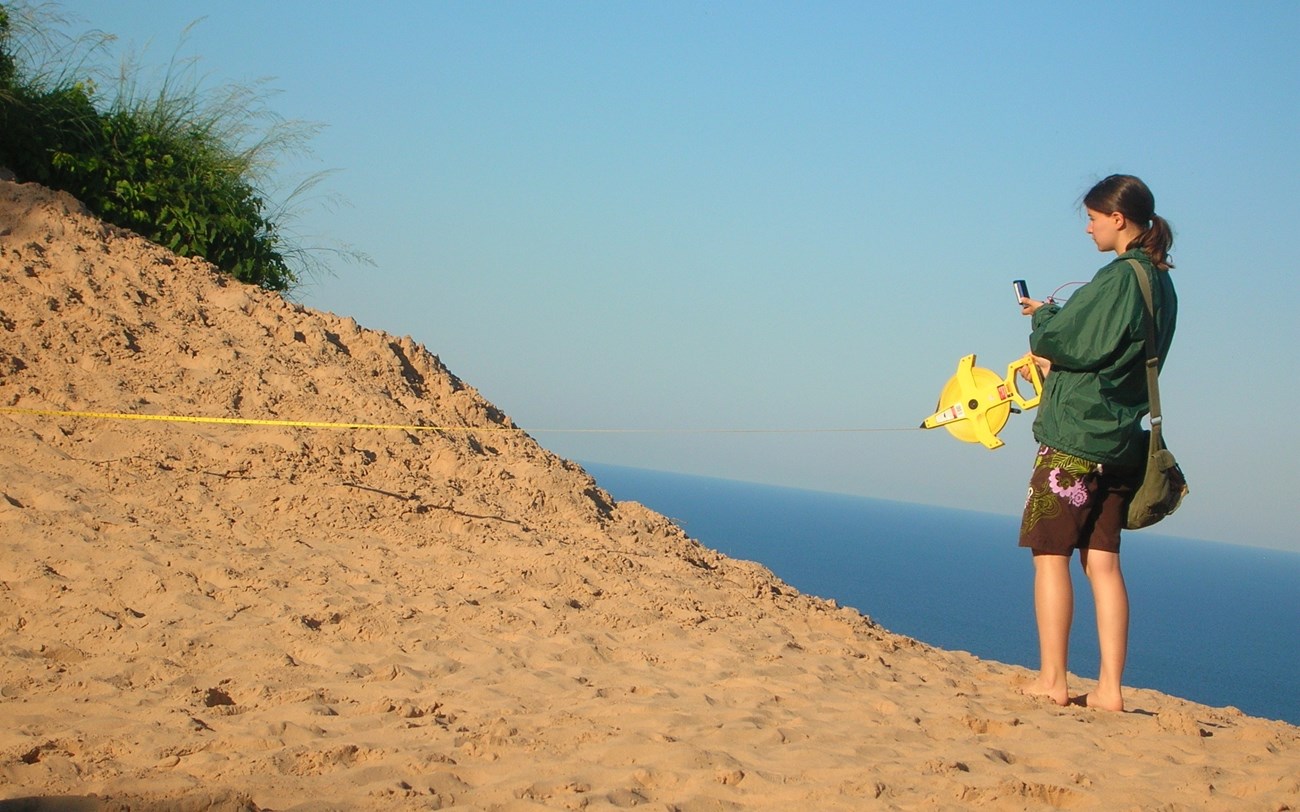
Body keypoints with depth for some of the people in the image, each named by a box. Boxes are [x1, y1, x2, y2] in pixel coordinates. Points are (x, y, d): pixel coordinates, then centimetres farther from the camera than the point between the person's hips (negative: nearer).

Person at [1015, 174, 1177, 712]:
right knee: (1103, 560, 7)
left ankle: (1052, 680, -1)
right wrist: (1054, 357, 8)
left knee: (1051, 554, -1)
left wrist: (1043, 318, 4)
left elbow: (1069, 342, -15)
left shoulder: (1120, 277, -14)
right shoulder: (1160, 284, 14)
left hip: (1076, 435, -8)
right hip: (1122, 439, 8)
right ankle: (1110, 686, 4)